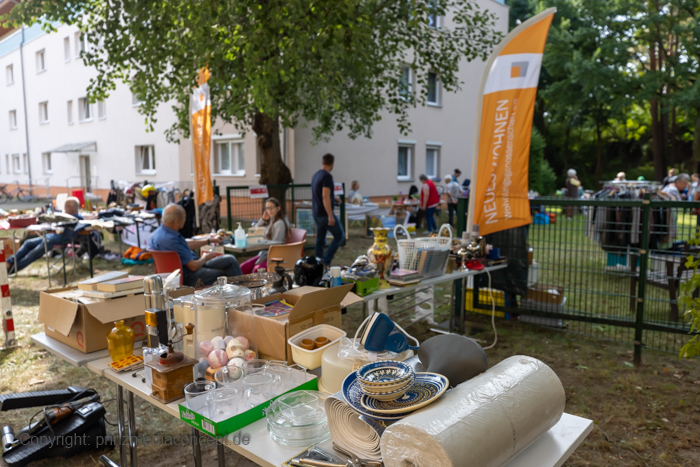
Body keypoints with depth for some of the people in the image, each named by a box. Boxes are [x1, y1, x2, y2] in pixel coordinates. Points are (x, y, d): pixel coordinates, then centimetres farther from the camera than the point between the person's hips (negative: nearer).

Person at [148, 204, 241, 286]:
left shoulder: (162, 231, 4)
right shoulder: (170, 240, -29)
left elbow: (186, 245, 23)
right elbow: (193, 266, -23)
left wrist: (210, 240, 28)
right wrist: (205, 258, -1)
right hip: (187, 278, -10)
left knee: (230, 260, 6)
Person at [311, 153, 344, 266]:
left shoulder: (315, 175, 12)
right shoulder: (327, 176, -16)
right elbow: (325, 196, -23)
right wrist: (330, 216, -24)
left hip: (316, 213, 9)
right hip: (325, 213, -9)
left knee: (320, 239, 14)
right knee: (339, 235, 2)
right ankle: (326, 261, -5)